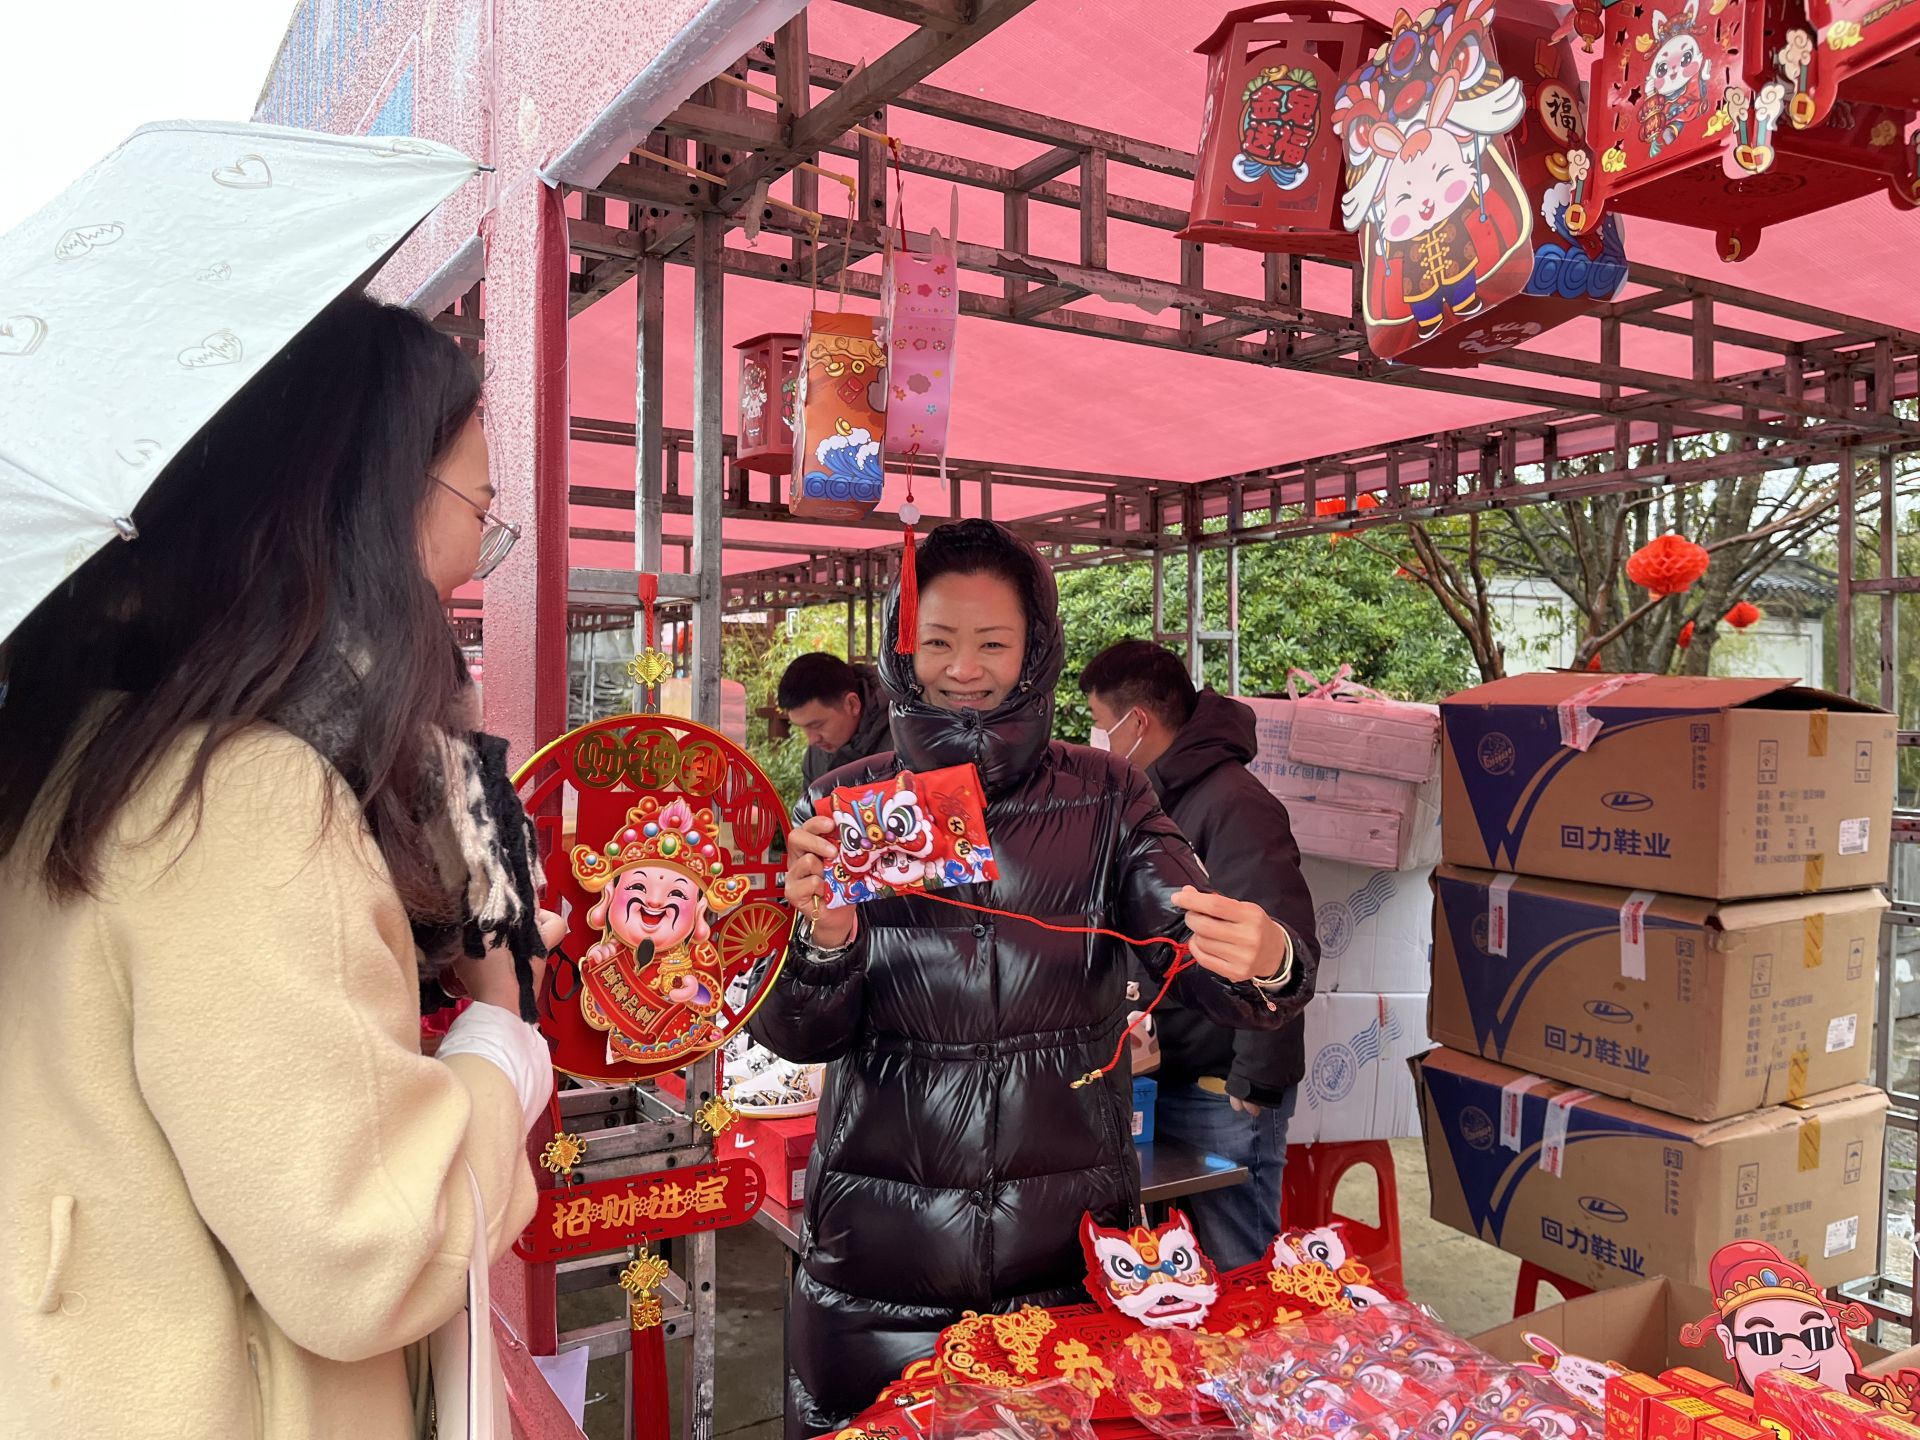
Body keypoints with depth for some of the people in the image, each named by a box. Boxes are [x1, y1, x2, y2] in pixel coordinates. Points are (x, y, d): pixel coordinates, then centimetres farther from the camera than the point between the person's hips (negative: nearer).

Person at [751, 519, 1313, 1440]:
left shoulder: (1104, 801, -1)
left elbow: (1202, 964, -12)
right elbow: (793, 1035, -6)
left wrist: (1263, 960, -34)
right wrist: (825, 938, -27)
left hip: (1070, 1248, 0)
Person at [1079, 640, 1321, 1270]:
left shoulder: (1234, 805, -20)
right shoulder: (1155, 799, 11)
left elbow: (1287, 951, -25)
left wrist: (1258, 1080, -20)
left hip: (1223, 1099, -9)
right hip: (1166, 1079, 9)